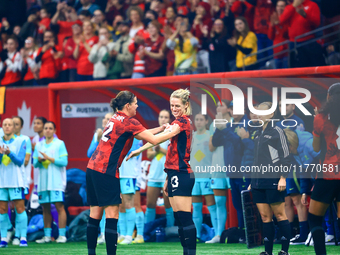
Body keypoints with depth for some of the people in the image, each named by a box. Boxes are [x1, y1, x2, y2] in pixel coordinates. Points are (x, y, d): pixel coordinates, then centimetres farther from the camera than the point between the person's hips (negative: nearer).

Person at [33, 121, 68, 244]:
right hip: (43, 182, 5)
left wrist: (49, 158, -14)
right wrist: (39, 160, -9)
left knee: (59, 206, -10)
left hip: (56, 181, -5)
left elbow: (64, 161, -7)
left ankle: (62, 235, -11)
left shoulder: (59, 144, 2)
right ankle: (47, 235, 9)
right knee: (45, 208, 5)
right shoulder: (39, 145, 15)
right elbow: (35, 164, 13)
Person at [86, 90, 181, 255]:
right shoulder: (128, 122, -8)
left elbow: (141, 134, 27)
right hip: (106, 171, -9)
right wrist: (172, 133, 6)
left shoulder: (116, 119, 17)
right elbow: (153, 140, -7)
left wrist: (162, 128, 25)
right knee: (112, 215, -8)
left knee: (95, 214, 8)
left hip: (93, 168, 9)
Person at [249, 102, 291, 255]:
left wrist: (283, 178, -13)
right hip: (258, 182, 7)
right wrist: (252, 182, 22)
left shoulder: (276, 131, -3)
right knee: (265, 217, 4)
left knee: (279, 215, -4)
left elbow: (285, 156, -6)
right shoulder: (258, 134, 18)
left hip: (273, 181, -7)